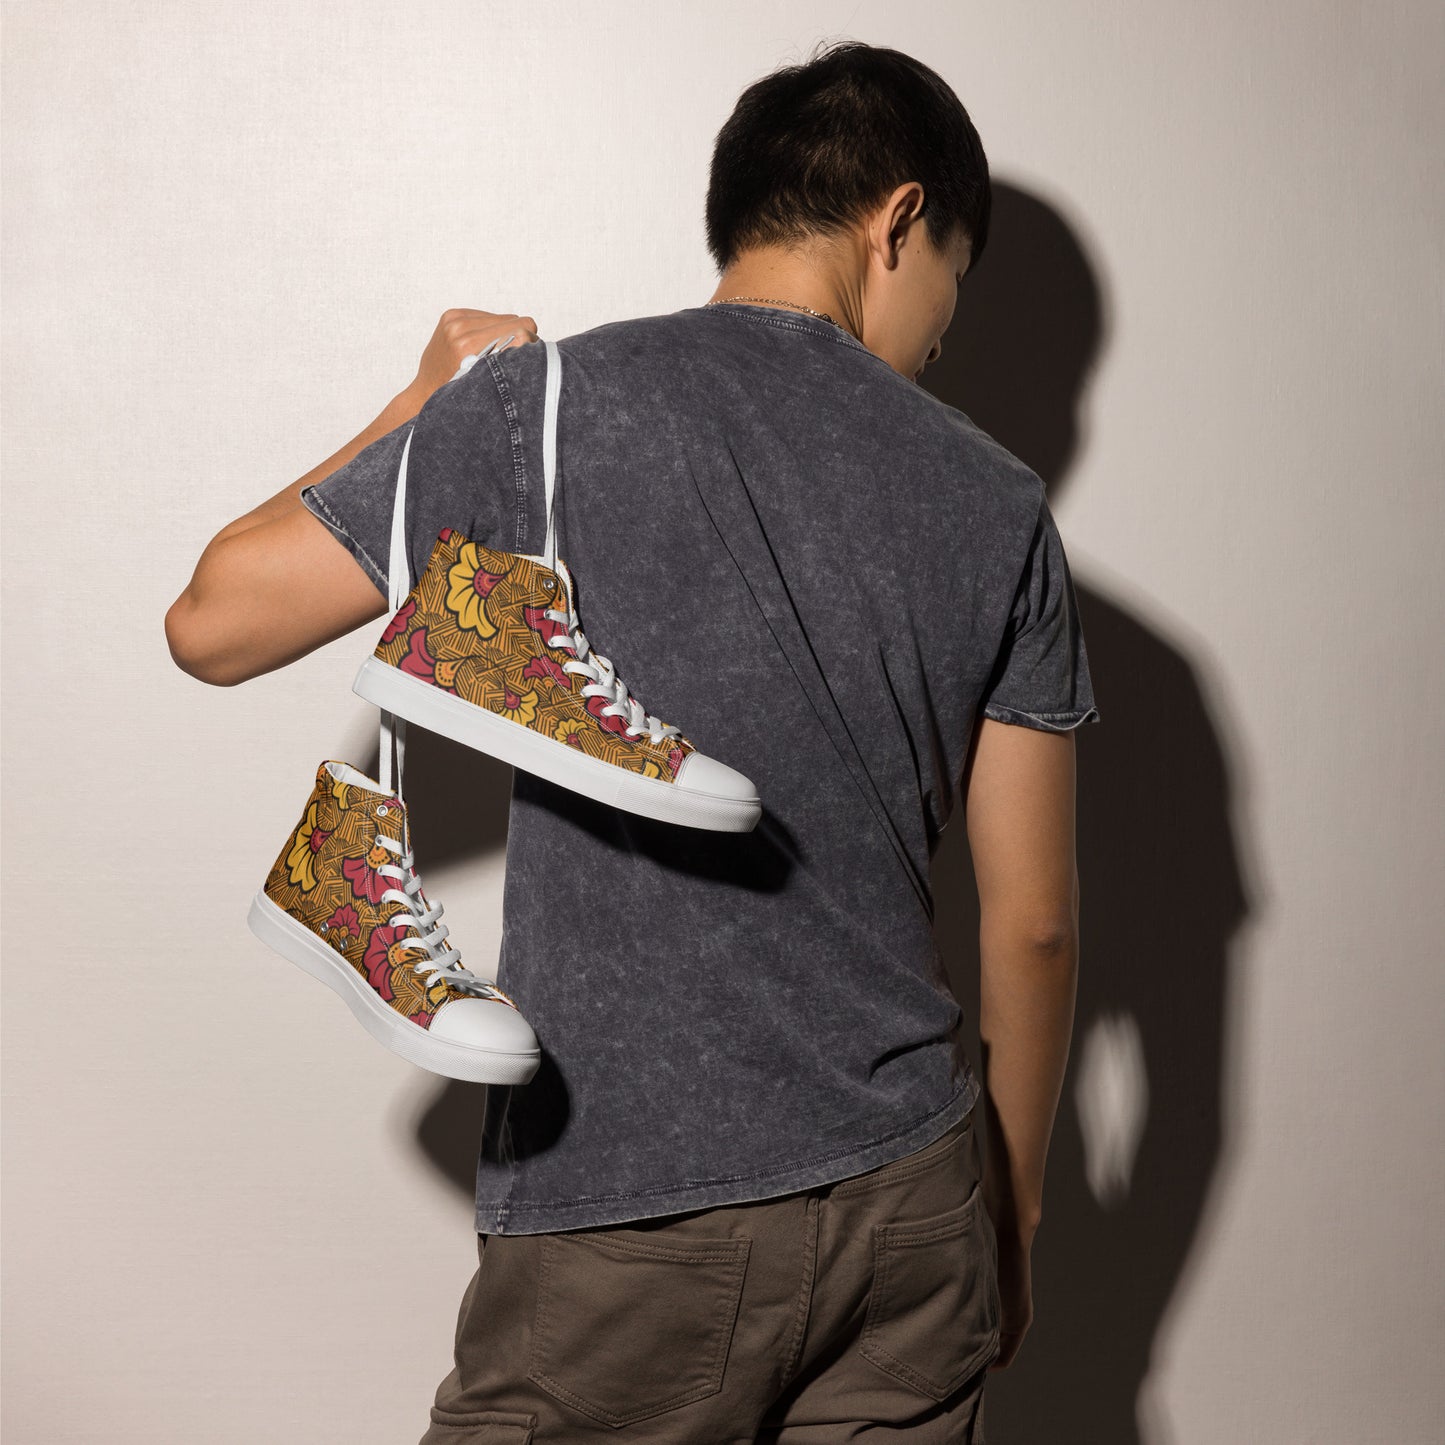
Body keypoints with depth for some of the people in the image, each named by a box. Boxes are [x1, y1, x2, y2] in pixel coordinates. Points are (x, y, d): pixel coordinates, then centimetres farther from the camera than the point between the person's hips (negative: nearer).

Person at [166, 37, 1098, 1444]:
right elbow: (1033, 924, 4)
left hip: (626, 1223, -3)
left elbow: (213, 622, 0)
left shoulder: (546, 403, -8)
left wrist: (433, 395, 11)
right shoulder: (994, 502, 1)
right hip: (910, 1201, 3)